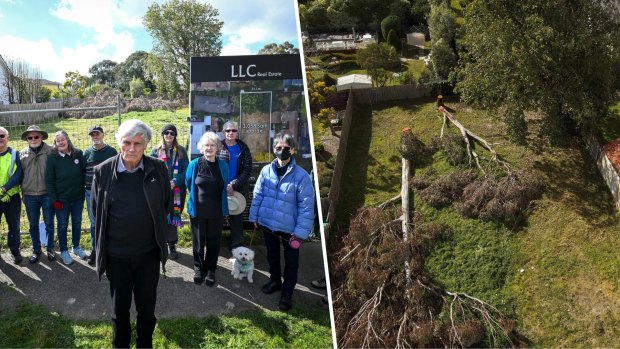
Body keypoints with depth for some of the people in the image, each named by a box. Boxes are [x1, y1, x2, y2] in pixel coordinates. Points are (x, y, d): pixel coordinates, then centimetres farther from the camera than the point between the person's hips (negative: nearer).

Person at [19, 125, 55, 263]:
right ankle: (36, 250, 28)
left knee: (49, 223, 10)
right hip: (30, 196, 3)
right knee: (33, 225, 13)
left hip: (47, 194, -3)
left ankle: (50, 248, 26)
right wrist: (23, 193, 8)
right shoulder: (22, 154, 3)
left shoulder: (50, 151, -6)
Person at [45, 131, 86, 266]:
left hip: (78, 197, 2)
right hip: (61, 199, -2)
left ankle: (76, 247, 34)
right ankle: (64, 251, 25)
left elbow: (84, 173, 1)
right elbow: (49, 181, -7)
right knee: (62, 225, 10)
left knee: (77, 223, 15)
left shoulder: (78, 154, -5)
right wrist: (54, 200, -10)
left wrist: (84, 192, 0)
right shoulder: (52, 158, -9)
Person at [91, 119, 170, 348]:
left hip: (149, 252, 0)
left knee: (147, 307, 16)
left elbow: (166, 204, 6)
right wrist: (109, 237, 9)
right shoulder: (103, 171, -9)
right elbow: (96, 208, 5)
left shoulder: (158, 169, -8)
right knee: (119, 308, 18)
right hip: (116, 254, 0)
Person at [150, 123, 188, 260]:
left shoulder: (181, 151, 6)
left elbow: (186, 170, 1)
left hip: (177, 191, 0)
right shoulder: (156, 151, 6)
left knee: (174, 217, 4)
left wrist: (175, 182, -13)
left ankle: (172, 245, 17)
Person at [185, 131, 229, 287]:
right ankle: (199, 268, 30)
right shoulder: (194, 164, -5)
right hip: (198, 211, -1)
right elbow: (188, 183, 10)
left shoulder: (223, 166, -1)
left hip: (216, 212, 1)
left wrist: (213, 198, 10)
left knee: (214, 242, 10)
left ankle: (210, 270, 26)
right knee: (198, 242, 11)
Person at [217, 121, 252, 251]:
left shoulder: (243, 148, 3)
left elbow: (247, 170, -3)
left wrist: (234, 185, -13)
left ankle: (236, 247, 19)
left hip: (238, 190, 0)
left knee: (236, 218, 7)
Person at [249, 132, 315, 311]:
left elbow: (306, 207, -15)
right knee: (272, 255, 24)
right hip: (267, 223, 4)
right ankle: (275, 281, 48)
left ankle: (287, 292, 33)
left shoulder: (301, 176, -17)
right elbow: (257, 195, 4)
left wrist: (300, 231, -16)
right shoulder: (266, 170, -5)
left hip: (289, 227, -3)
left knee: (290, 261, 13)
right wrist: (254, 217, 5)